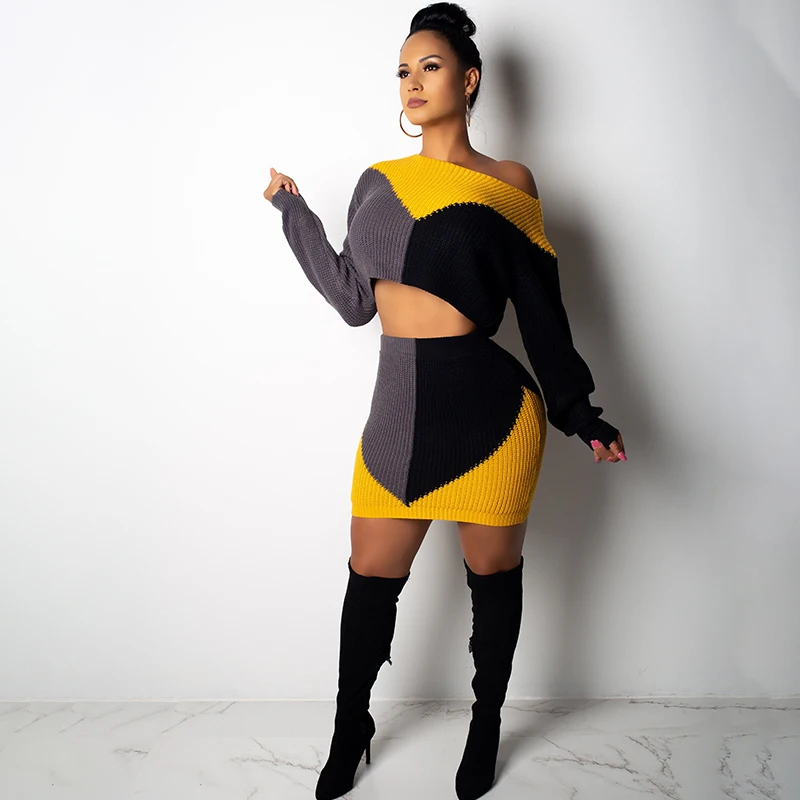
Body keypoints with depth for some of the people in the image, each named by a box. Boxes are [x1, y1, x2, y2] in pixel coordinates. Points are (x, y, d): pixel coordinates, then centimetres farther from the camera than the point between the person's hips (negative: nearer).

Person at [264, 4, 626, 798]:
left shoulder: (507, 183, 2)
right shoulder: (379, 181, 12)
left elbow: (540, 308, 2)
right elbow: (354, 297, 13)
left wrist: (579, 414, 0)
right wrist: (294, 211, 17)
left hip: (486, 404, -3)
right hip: (399, 404, 3)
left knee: (492, 573, 12)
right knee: (371, 576, 10)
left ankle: (485, 728, 35)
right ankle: (349, 732, 33)